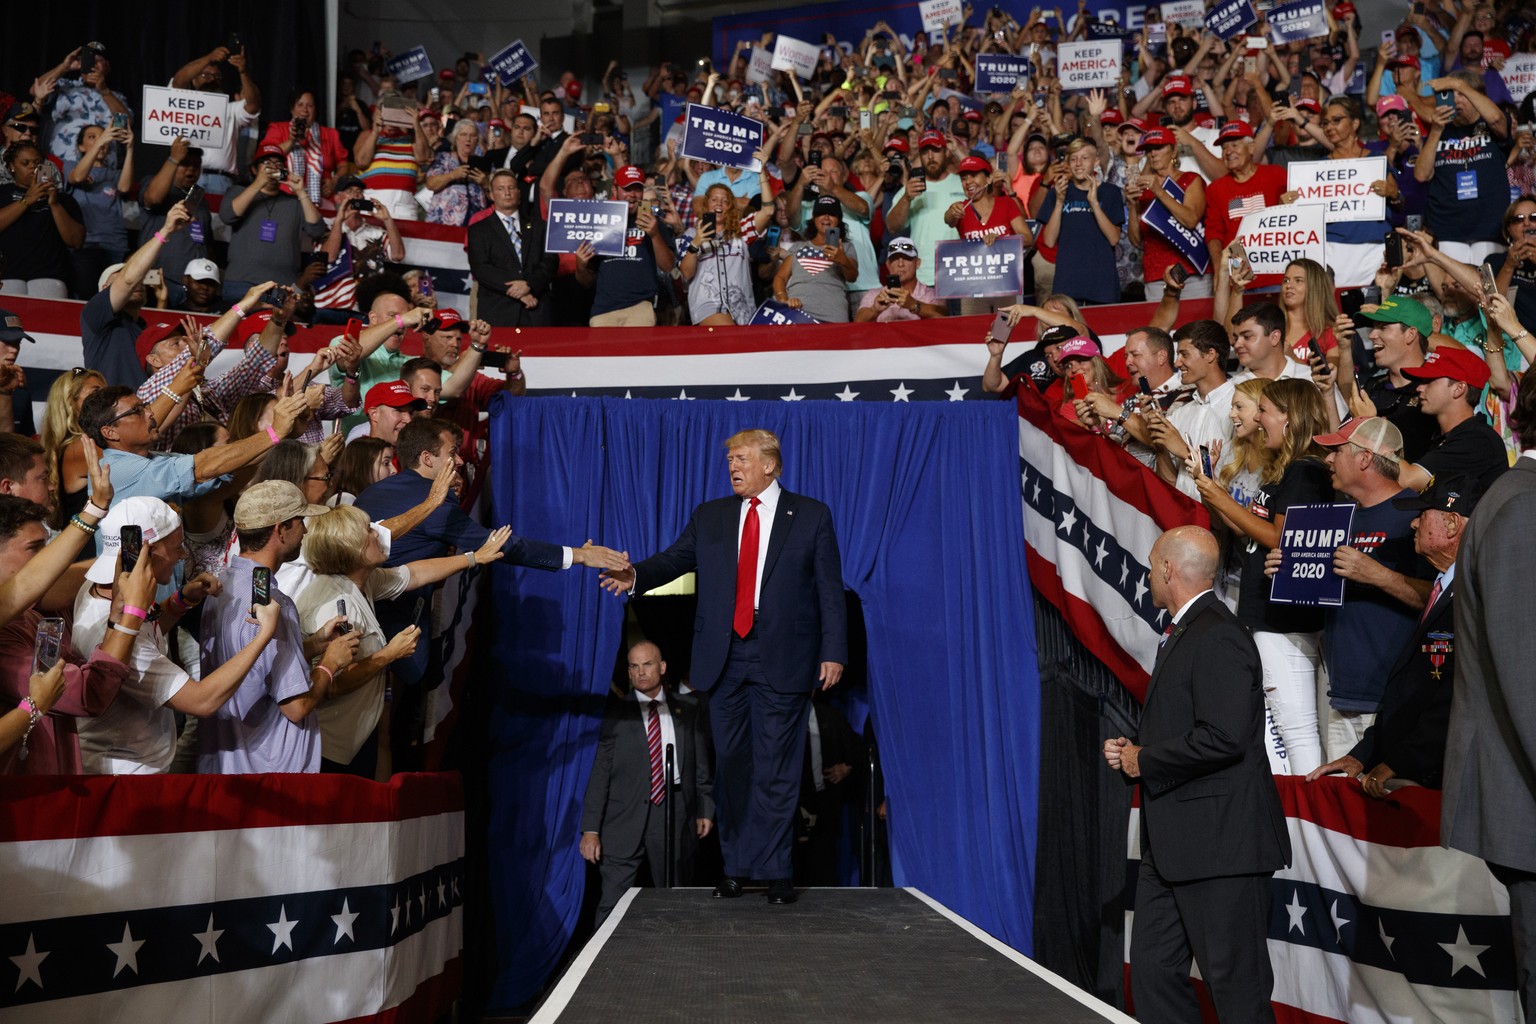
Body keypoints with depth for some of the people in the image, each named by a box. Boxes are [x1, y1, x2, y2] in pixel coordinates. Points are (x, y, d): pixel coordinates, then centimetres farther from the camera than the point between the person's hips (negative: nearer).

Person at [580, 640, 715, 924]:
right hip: (625, 818, -2)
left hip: (675, 816, 2)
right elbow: (599, 772, 0)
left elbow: (702, 763, 13)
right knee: (612, 906, -7)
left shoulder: (688, 708, 10)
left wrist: (705, 809, 4)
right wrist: (590, 829, -6)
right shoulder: (615, 712, 3)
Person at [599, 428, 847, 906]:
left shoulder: (812, 516, 4)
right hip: (724, 659, 3)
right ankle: (736, 865, 18)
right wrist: (636, 574, -19)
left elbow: (830, 590, 2)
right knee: (730, 763, 8)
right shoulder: (709, 516, 13)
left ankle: (776, 869, 7)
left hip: (781, 660, -3)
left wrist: (834, 652, -5)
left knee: (777, 768, -1)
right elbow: (676, 558, 2)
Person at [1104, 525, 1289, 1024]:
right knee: (1152, 972, 11)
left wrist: (1144, 761, -15)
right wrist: (1131, 748, 8)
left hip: (1218, 842, -10)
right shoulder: (1181, 634, 17)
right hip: (1172, 843, 11)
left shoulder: (1217, 638, -16)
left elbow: (1223, 737, -26)